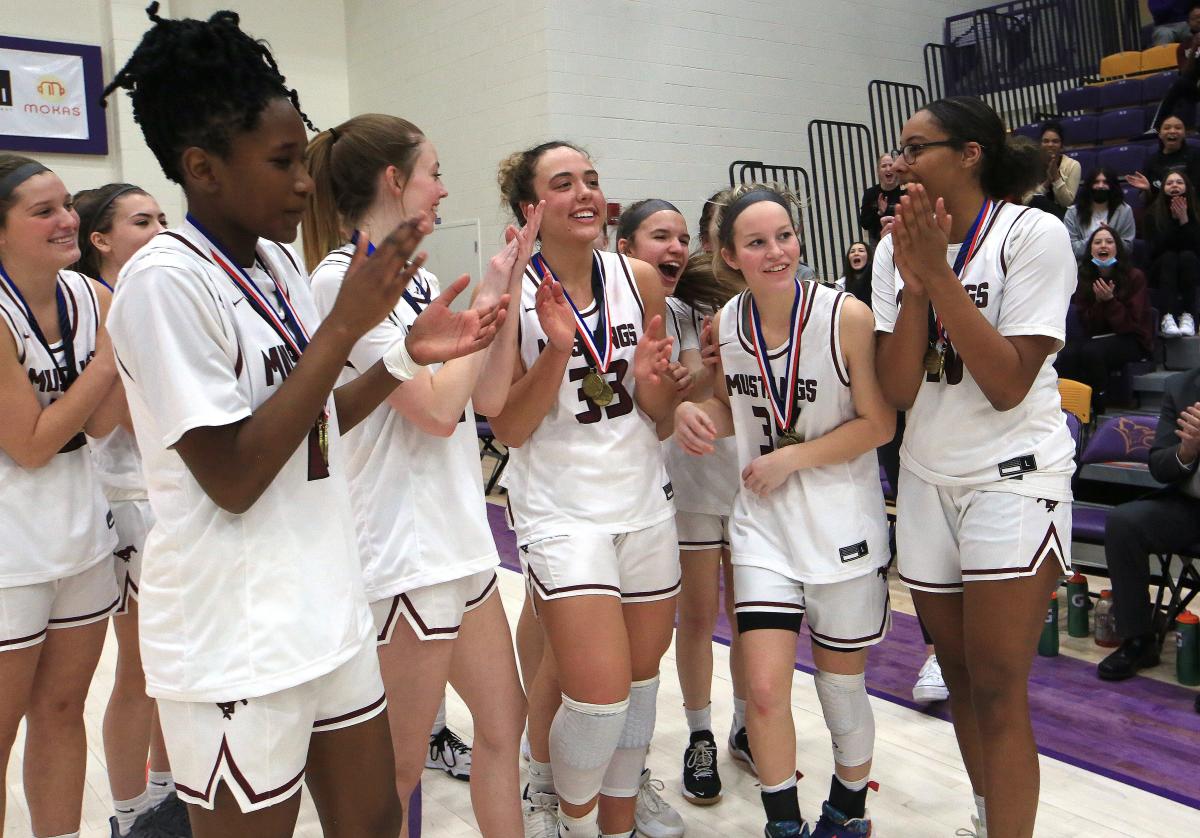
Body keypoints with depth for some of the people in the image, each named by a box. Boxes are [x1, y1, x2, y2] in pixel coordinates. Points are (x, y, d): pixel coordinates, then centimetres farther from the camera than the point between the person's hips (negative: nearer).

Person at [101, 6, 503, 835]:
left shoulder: (279, 263, 6)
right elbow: (232, 476, -21)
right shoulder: (165, 281, -18)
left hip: (328, 610, 8)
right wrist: (346, 324, -21)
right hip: (236, 643, -8)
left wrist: (410, 355, 1)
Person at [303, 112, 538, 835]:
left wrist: (508, 292, 4)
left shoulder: (418, 278, 10)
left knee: (504, 720, 18)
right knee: (399, 764, 5)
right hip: (401, 551, -9)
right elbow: (435, 407, -20)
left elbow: (488, 397, 9)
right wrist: (486, 298, -9)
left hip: (459, 537, 9)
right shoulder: (342, 279, -15)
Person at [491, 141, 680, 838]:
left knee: (642, 672, 13)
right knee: (602, 689, -12)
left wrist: (650, 376, -15)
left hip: (645, 499, 5)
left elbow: (662, 413, 7)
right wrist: (556, 349, -22)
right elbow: (509, 428, -9)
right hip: (561, 510, -4)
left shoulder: (640, 280, 1)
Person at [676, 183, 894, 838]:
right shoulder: (725, 324, -2)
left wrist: (790, 459, -17)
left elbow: (878, 424, -12)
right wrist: (693, 412, -9)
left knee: (840, 686, 13)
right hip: (763, 522, 3)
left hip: (842, 525, -2)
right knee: (765, 689, -3)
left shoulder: (847, 316, -15)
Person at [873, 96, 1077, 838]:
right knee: (961, 676, 15)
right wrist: (915, 284, -16)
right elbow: (898, 392, -4)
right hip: (927, 480, 6)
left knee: (996, 689, -7)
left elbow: (1007, 384, -19)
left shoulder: (1034, 235, -11)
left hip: (1015, 478, -5)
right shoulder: (898, 250, 4)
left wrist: (939, 272, -20)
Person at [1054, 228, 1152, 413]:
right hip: (1095, 336, 3)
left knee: (1092, 351, -34)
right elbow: (1086, 324, 1)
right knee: (1066, 354, -30)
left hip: (1130, 340, -3)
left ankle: (1099, 407, -17)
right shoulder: (1084, 277, 1)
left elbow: (1131, 325, -11)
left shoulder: (1135, 276, -9)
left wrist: (1110, 300, -24)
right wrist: (1099, 301, -18)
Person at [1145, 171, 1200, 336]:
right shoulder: (1153, 212, -5)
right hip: (1162, 269, 0)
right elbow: (1156, 248, -16)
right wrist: (1174, 220, -22)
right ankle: (1168, 317, -48)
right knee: (1169, 256, -30)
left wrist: (1184, 220, -24)